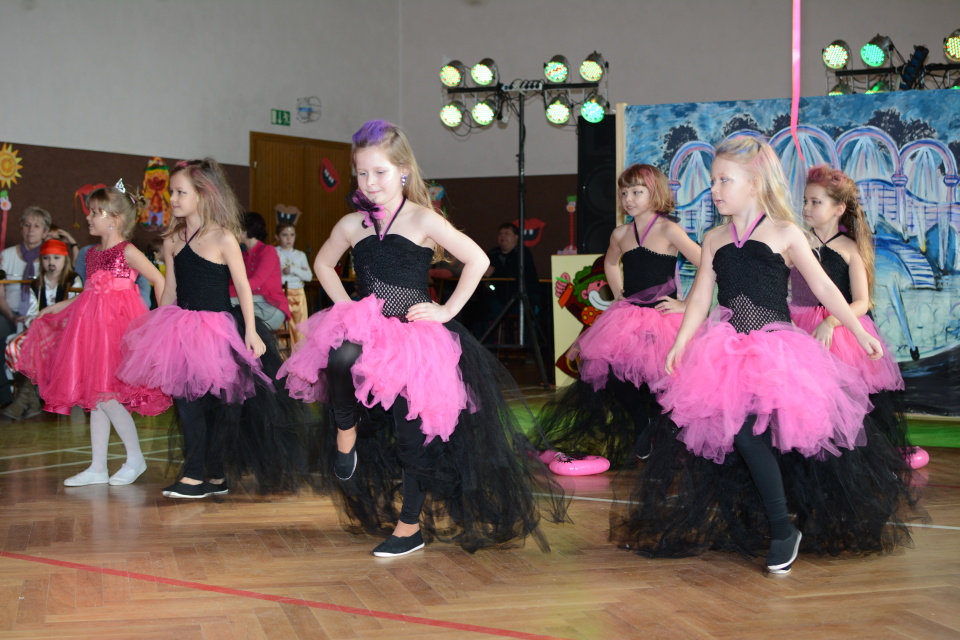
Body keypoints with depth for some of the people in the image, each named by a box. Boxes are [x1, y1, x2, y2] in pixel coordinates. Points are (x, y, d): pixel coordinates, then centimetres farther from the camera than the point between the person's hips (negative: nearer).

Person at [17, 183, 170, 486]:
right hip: (92, 326, 8)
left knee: (105, 397, -11)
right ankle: (98, 467, 15)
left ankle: (135, 459, 5)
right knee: (94, 398, 9)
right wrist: (58, 307, 22)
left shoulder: (127, 252, -8)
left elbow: (160, 282, -9)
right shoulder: (93, 254, 14)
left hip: (117, 325, -8)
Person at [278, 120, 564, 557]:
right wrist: (344, 304, 11)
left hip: (414, 337, -2)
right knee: (341, 357, -35)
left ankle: (411, 527, 15)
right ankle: (345, 435, -9)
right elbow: (323, 264, 26)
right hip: (366, 332, 3)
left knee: (413, 430, 1)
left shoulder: (422, 220, -5)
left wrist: (447, 310, -8)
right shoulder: (352, 225, 8)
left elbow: (477, 260, -6)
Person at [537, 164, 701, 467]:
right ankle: (639, 441, 19)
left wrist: (687, 304, -14)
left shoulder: (668, 231, -9)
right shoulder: (620, 234, 8)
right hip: (628, 320, 5)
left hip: (661, 318, -5)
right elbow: (610, 264, 32)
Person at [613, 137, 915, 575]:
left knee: (747, 430, -20)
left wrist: (859, 332, 2)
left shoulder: (784, 234, 2)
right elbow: (700, 298, 11)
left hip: (774, 350, -5)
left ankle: (783, 529, -6)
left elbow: (823, 287, 4)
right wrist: (680, 343, 0)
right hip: (728, 353, 5)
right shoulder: (714, 240, 13)